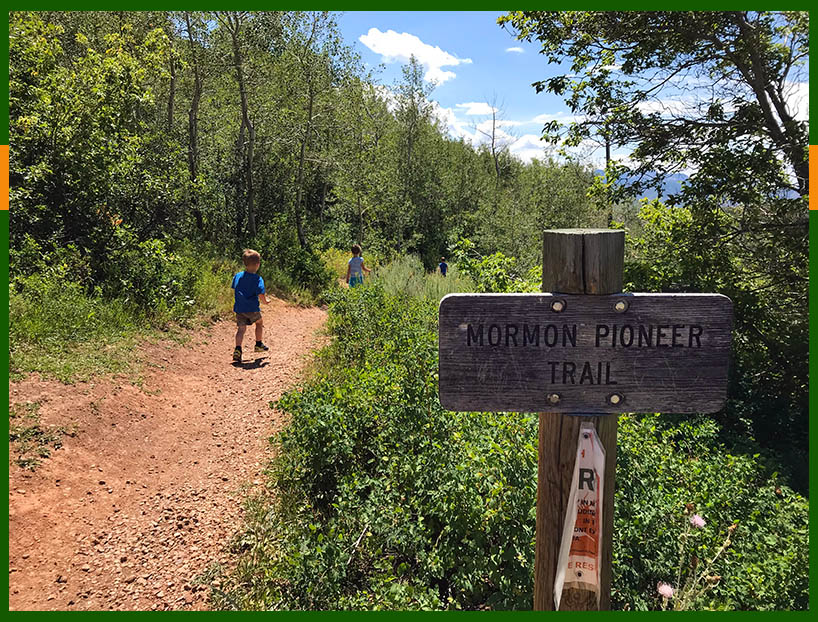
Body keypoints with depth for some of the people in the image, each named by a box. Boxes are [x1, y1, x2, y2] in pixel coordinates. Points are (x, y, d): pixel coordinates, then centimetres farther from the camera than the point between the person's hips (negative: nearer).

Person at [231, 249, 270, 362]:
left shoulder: (237, 276, 4)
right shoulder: (258, 279, -13)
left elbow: (234, 290, 14)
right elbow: (261, 295, -20)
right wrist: (265, 301, 0)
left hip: (239, 309, 4)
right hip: (252, 309, -3)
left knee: (241, 328, 3)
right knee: (259, 323, 23)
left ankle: (237, 349, -17)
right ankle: (258, 344, 33)